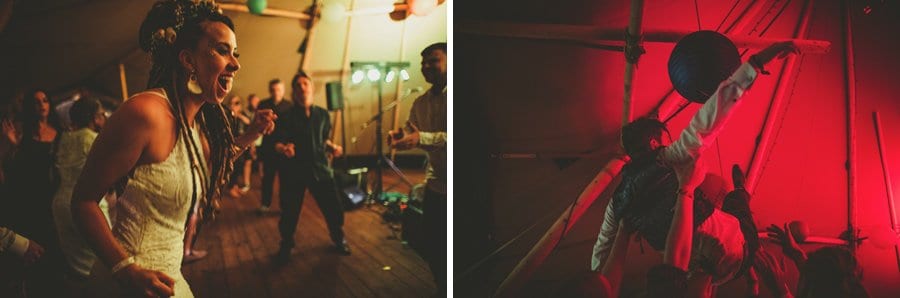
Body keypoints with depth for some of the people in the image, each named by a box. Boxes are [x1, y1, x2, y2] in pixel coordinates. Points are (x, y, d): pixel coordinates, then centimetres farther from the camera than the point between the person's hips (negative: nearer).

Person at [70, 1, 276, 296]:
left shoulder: (200, 122, 4)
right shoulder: (146, 111, -21)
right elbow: (83, 200, -18)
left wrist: (249, 136, 11)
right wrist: (126, 269, -29)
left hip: (168, 274, 8)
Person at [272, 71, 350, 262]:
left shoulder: (322, 114, 6)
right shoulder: (286, 116, -4)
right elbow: (276, 143, -8)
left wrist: (332, 147, -2)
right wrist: (284, 149, -29)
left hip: (320, 168, 3)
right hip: (293, 171, -2)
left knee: (334, 208, 5)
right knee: (289, 212, 3)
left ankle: (338, 239, 31)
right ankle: (286, 246, 27)